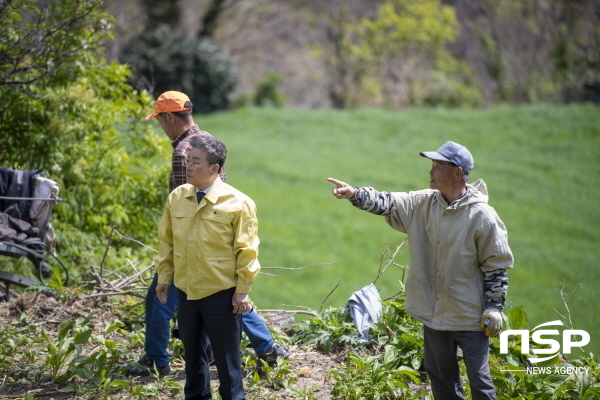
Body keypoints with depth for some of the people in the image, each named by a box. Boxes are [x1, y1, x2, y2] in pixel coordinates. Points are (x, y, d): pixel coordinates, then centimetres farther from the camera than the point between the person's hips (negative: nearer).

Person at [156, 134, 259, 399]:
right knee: (192, 353, 18)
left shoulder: (237, 203, -13)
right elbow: (167, 241, 10)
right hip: (186, 291, 5)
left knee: (226, 357, 4)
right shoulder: (176, 197, 1)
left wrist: (242, 292, -10)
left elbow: (246, 251, -10)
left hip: (221, 293, -5)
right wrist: (164, 277, 9)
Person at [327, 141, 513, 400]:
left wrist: (494, 308, -12)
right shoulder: (422, 204, 0)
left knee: (478, 379, 2)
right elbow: (387, 203, -4)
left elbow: (497, 266, -12)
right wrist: (353, 194, -21)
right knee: (440, 377, 17)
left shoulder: (482, 216, -16)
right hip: (434, 312, 6)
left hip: (470, 317, -6)